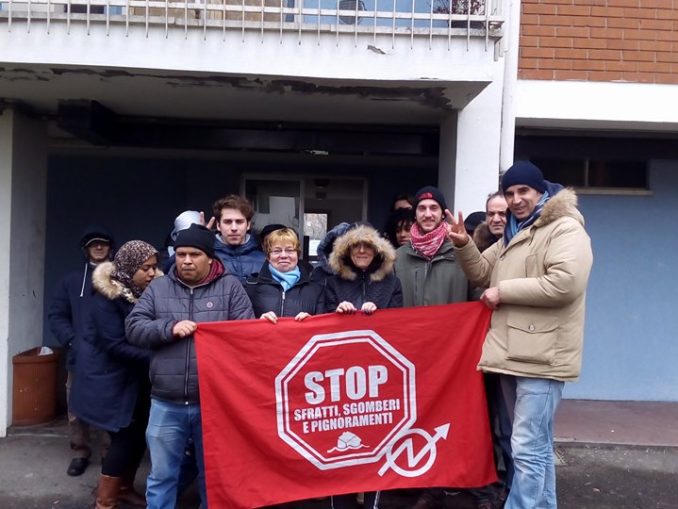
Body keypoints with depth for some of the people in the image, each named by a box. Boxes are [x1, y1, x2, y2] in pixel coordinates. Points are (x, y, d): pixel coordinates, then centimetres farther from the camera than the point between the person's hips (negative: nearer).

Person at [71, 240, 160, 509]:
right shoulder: (107, 296, -20)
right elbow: (116, 346, -23)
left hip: (135, 375, 6)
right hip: (109, 376, -6)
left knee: (138, 432, 9)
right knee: (125, 435, -5)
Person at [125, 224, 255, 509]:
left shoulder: (230, 287, 0)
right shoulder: (158, 288, 7)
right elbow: (133, 328, 0)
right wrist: (170, 328, -14)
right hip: (166, 403, 2)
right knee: (161, 476, 14)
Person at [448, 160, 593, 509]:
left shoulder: (565, 229, -9)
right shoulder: (513, 233, 18)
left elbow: (564, 283, -24)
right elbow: (482, 274, 18)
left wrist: (504, 291, -16)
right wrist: (463, 245, 0)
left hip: (541, 357, -9)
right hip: (513, 353, 9)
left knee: (528, 448, -8)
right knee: (535, 445, 19)